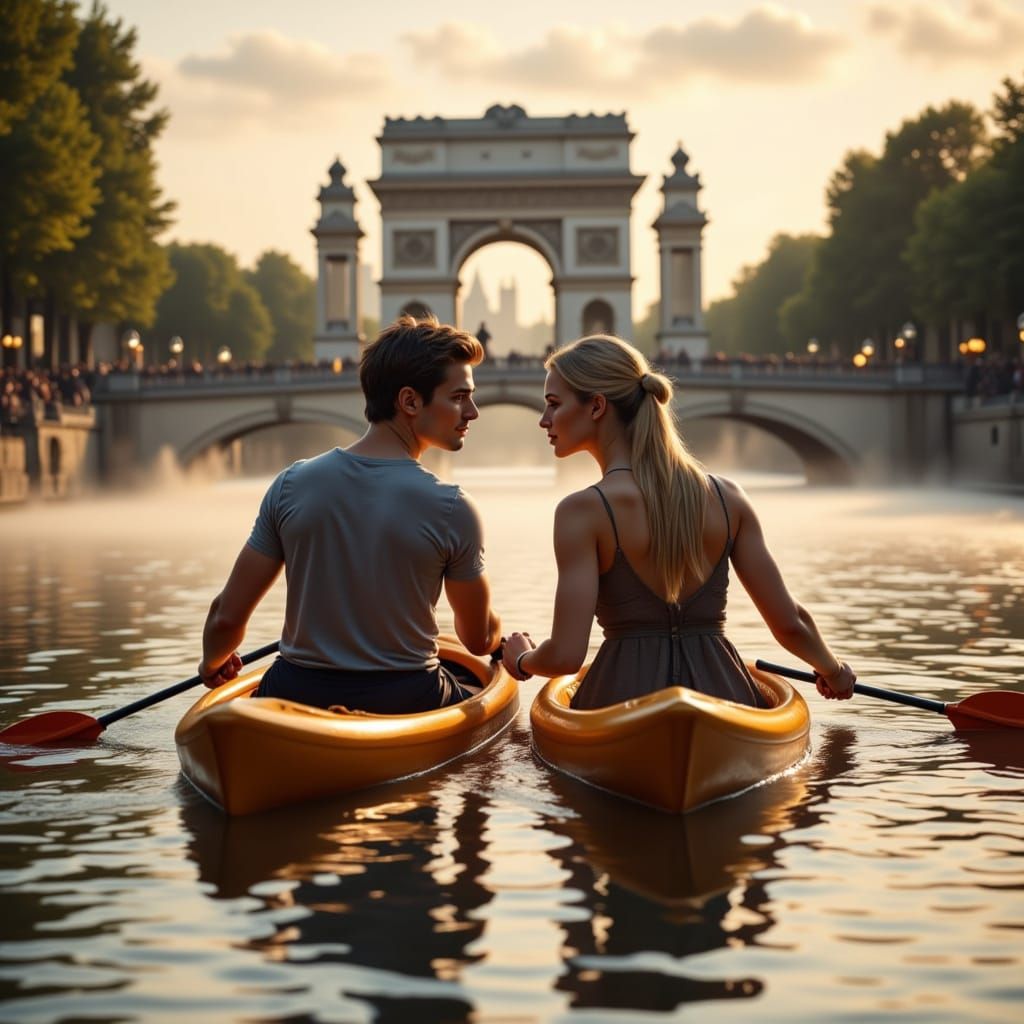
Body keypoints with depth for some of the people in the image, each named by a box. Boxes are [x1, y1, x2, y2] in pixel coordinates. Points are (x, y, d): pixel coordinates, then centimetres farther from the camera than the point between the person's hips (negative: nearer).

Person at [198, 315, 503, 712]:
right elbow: (479, 639, 0)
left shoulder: (291, 485, -8)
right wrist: (507, 643, 25)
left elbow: (226, 617, -5)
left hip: (300, 695, 2)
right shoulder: (451, 508, -16)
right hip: (406, 702, -2)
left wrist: (213, 663, 18)